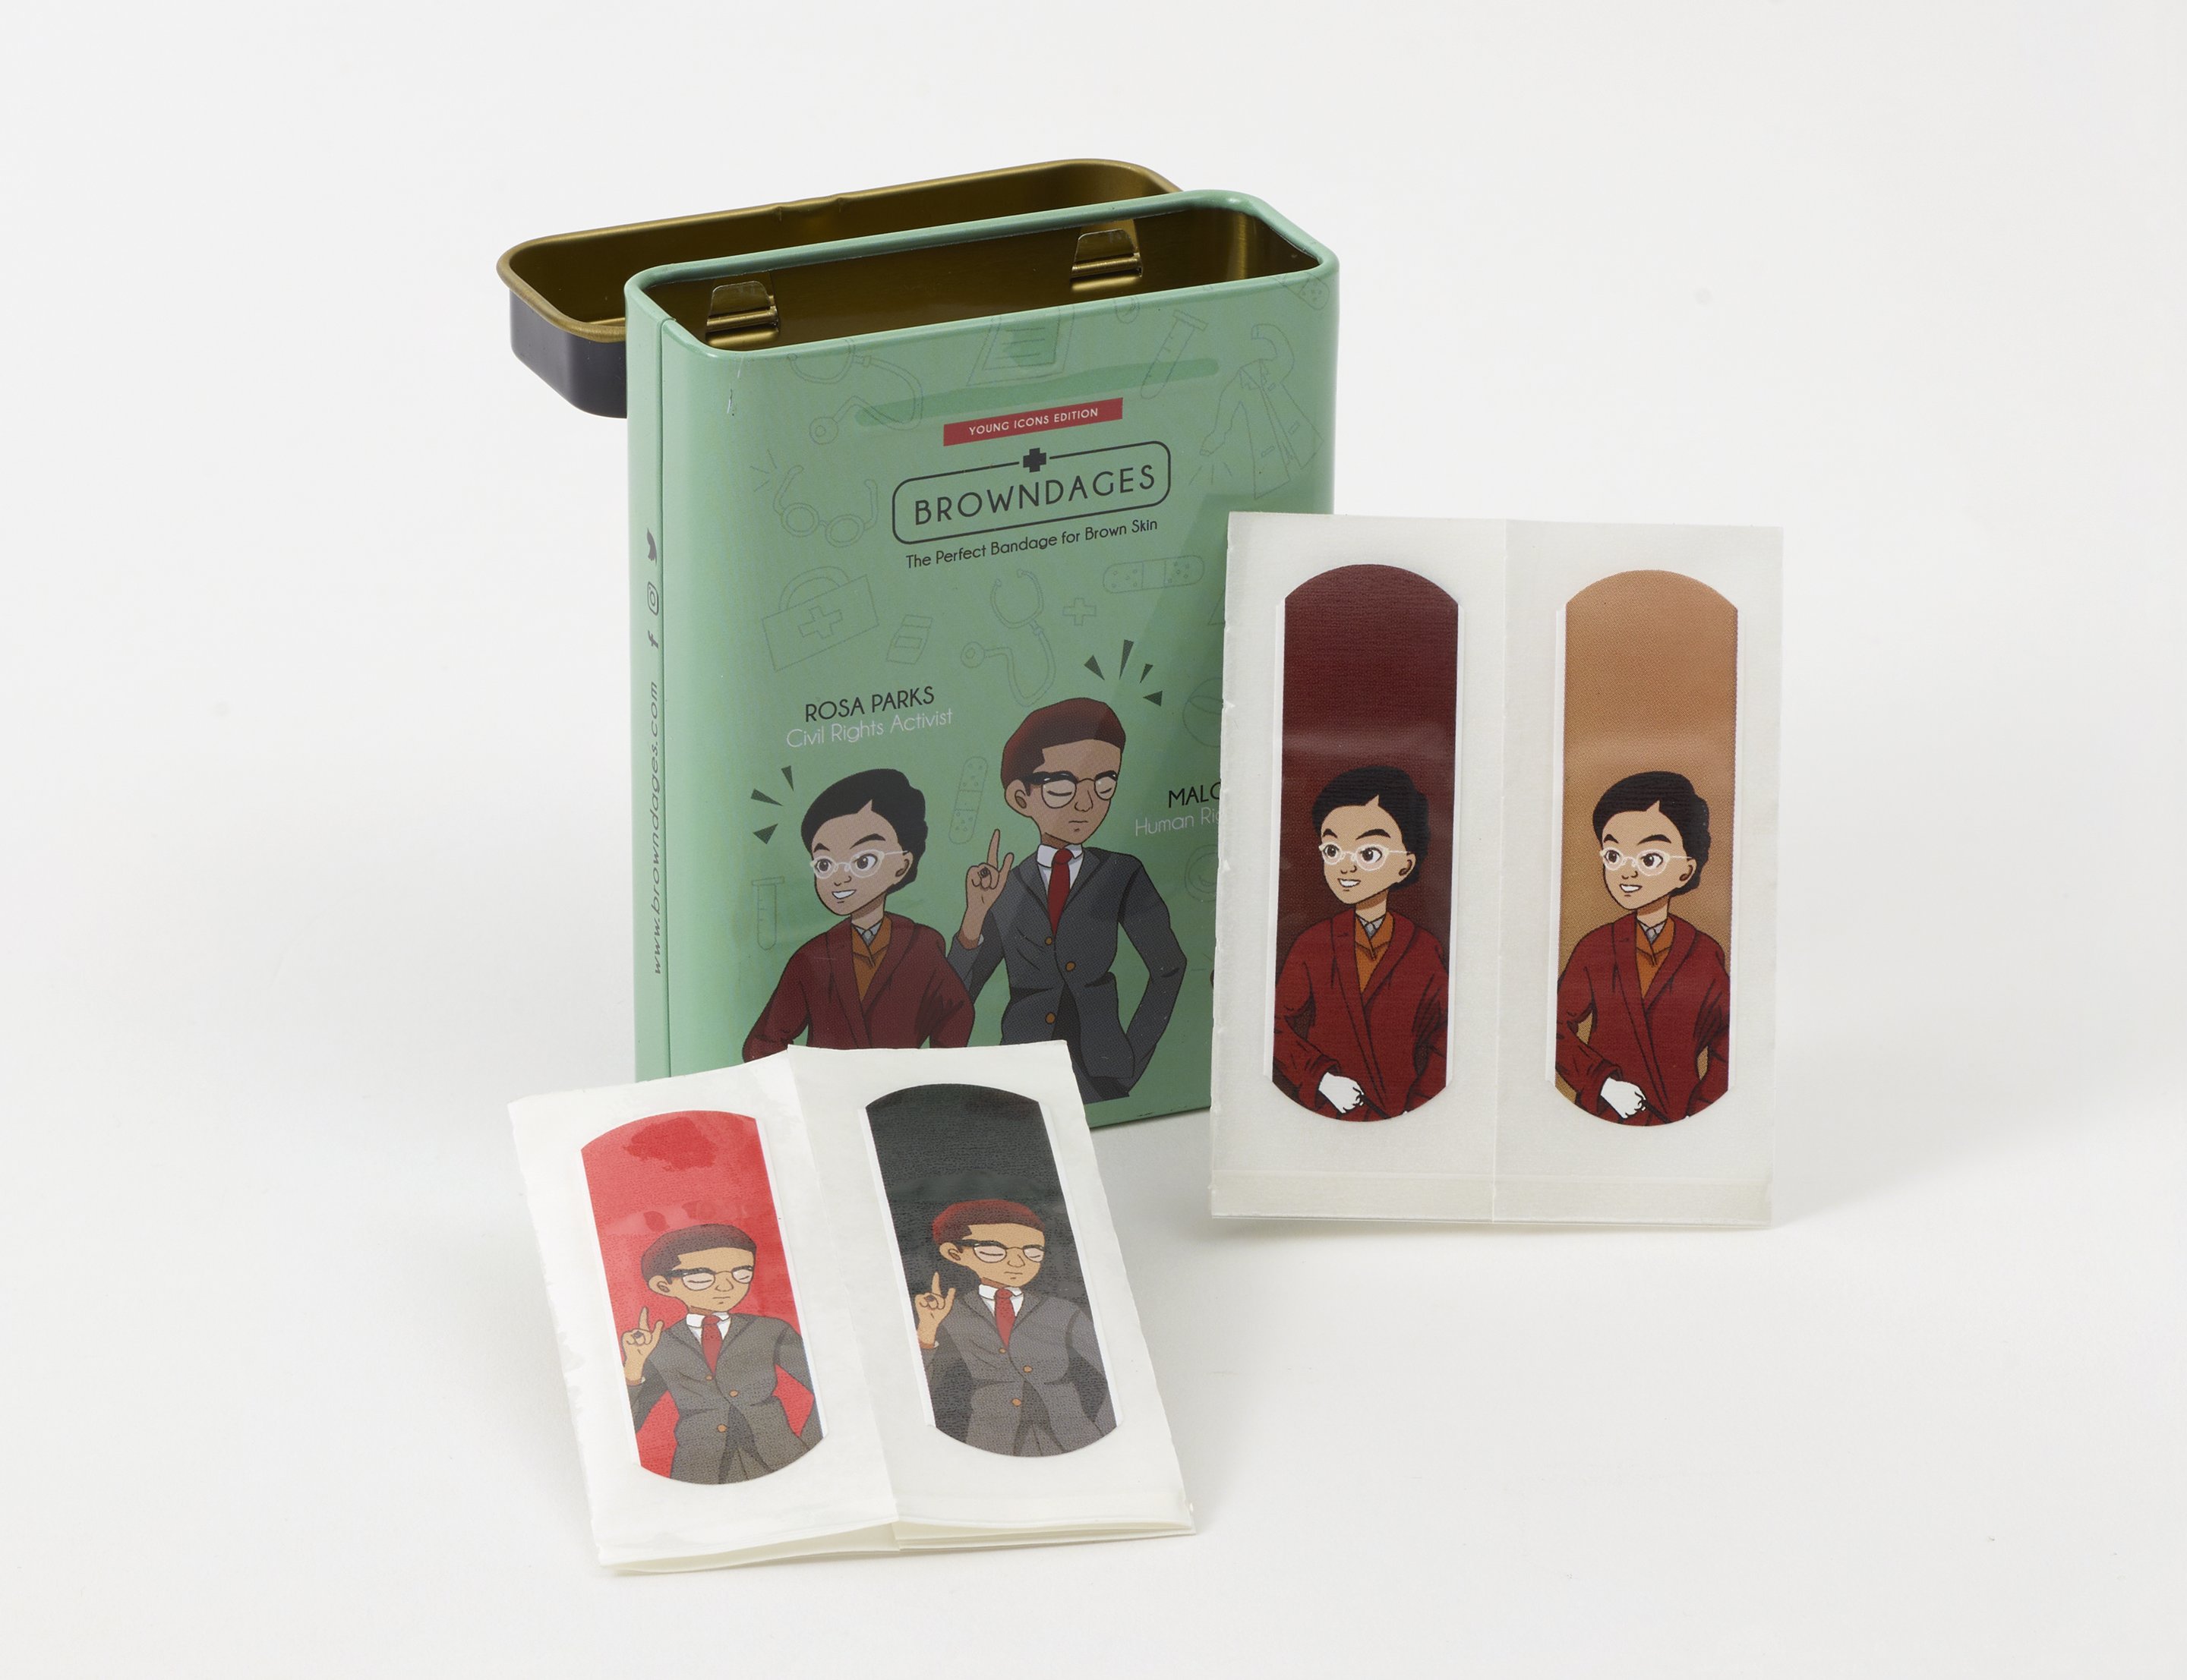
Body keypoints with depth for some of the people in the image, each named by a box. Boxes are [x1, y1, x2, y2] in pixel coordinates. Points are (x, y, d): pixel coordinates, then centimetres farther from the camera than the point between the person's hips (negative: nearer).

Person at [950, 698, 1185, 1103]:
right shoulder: (1005, 893, 6)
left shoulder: (1121, 877, 3)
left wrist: (1135, 1059, 4)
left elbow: (1168, 968, 10)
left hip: (1100, 1072, -1)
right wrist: (975, 919, -12)